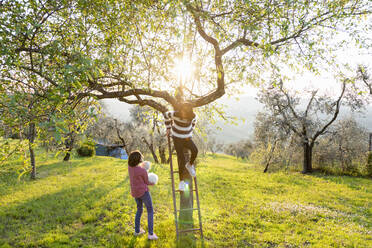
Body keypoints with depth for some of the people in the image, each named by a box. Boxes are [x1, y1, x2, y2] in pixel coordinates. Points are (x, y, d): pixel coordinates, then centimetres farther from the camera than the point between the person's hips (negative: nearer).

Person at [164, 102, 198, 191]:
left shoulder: (193, 115, -14)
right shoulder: (176, 114, -22)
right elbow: (166, 115, -1)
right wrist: (168, 128, 4)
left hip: (187, 138, 3)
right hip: (177, 138, -2)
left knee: (195, 151, -26)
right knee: (181, 159, -13)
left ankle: (190, 165, 6)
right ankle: (181, 181, 4)